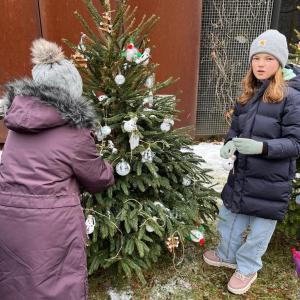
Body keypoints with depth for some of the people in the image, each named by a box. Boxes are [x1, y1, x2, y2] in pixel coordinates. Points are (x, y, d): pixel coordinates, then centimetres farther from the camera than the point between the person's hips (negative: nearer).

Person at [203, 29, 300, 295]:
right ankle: (227, 255, 45)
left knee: (260, 225, 12)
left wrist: (262, 147, -30)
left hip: (271, 178, -6)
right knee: (231, 215, 20)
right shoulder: (249, 93, 5)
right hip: (242, 172, 6)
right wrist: (230, 143, -8)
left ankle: (247, 268, 35)